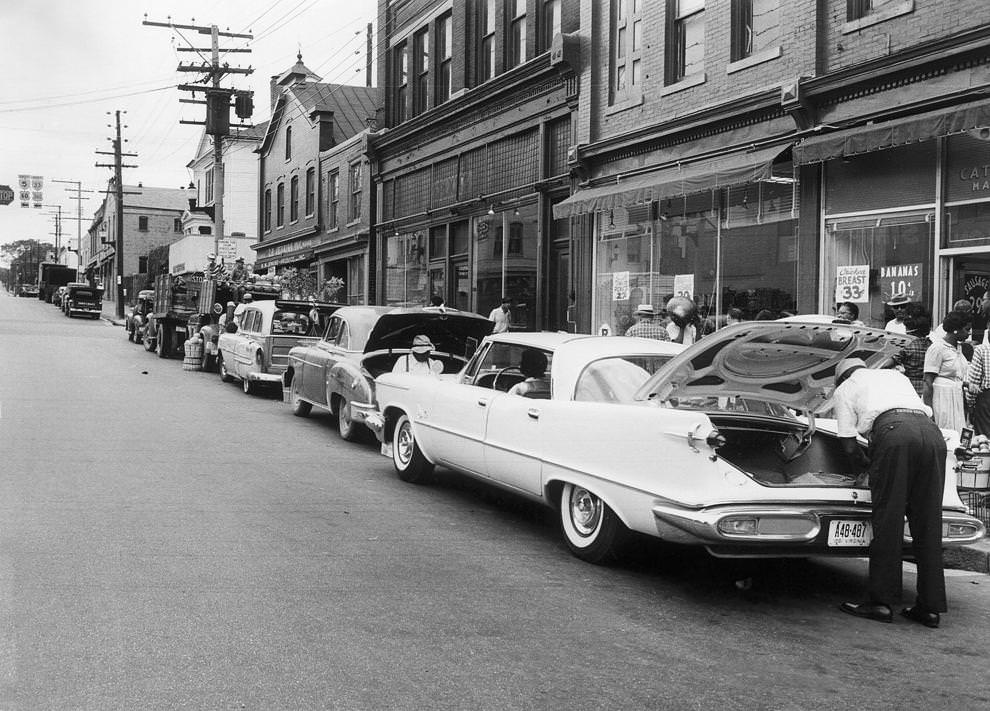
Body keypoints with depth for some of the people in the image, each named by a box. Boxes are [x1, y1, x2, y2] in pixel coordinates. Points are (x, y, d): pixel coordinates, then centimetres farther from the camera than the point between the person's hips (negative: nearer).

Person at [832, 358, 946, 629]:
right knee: (928, 524, 6)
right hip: (933, 433, 5)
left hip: (893, 430, -5)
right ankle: (930, 606, 6)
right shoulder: (896, 375, 39)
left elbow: (849, 445, 18)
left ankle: (881, 602, -1)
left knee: (887, 522, -1)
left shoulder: (844, 389, 25)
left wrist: (867, 467, 37)